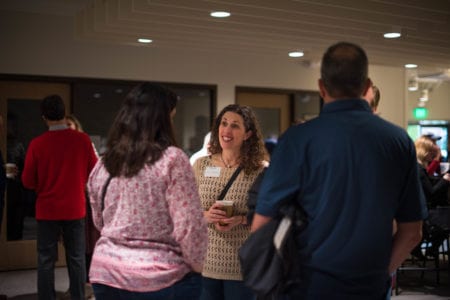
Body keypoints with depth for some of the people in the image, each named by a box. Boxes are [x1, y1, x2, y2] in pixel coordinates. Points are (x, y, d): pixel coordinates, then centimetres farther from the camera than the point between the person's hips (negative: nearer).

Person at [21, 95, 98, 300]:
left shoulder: (37, 144, -10)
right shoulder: (82, 140, -8)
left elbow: (27, 181, -4)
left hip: (47, 210, -1)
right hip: (75, 209, 1)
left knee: (46, 260, 8)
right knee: (76, 259, 10)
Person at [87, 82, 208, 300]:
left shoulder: (102, 165, 5)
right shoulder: (172, 159, -13)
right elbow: (189, 228, -15)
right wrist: (196, 266, 1)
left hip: (105, 273, 6)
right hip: (160, 279, -5)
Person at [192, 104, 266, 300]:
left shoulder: (258, 171, -7)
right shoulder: (201, 165, 2)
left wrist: (241, 219, -20)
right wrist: (204, 215, -14)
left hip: (241, 265, -2)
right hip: (205, 262, 3)